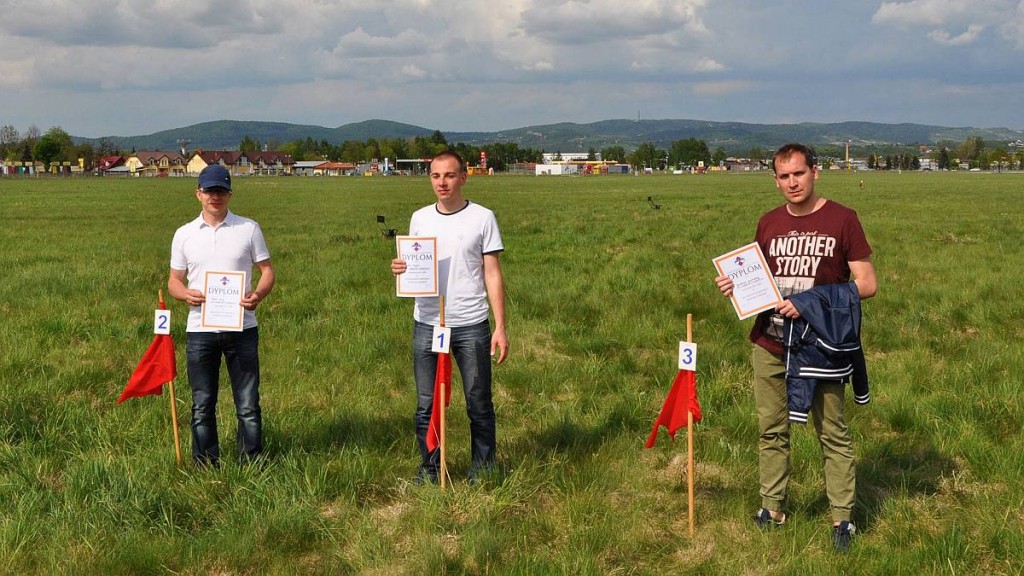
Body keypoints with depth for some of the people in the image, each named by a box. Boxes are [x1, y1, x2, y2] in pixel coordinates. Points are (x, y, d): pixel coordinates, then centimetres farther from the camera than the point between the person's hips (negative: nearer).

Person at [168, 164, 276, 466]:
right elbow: (174, 280, 12)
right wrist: (186, 293, -11)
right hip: (200, 330, 1)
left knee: (248, 404, 2)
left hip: (242, 328, -1)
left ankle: (252, 463, 11)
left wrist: (258, 295, -16)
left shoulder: (249, 229, 4)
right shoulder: (184, 234, 8)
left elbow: (267, 270, 5)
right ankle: (205, 467, 17)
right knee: (202, 405, 7)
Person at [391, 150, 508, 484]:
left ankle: (483, 468, 20)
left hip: (471, 326, -2)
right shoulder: (419, 218, 9)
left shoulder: (482, 218, 0)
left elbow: (493, 275, 0)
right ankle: (429, 468, 21)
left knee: (479, 403, 7)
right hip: (427, 325, 3)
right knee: (427, 404, 8)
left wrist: (500, 327, -6)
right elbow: (413, 268, 15)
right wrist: (400, 269, -10)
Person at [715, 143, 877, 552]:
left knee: (833, 433, 4)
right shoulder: (769, 224, 8)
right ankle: (773, 508, 24)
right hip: (769, 347, 4)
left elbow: (867, 284, -9)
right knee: (772, 430, 12)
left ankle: (841, 518, 13)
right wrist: (736, 286, -4)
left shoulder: (841, 219, -6)